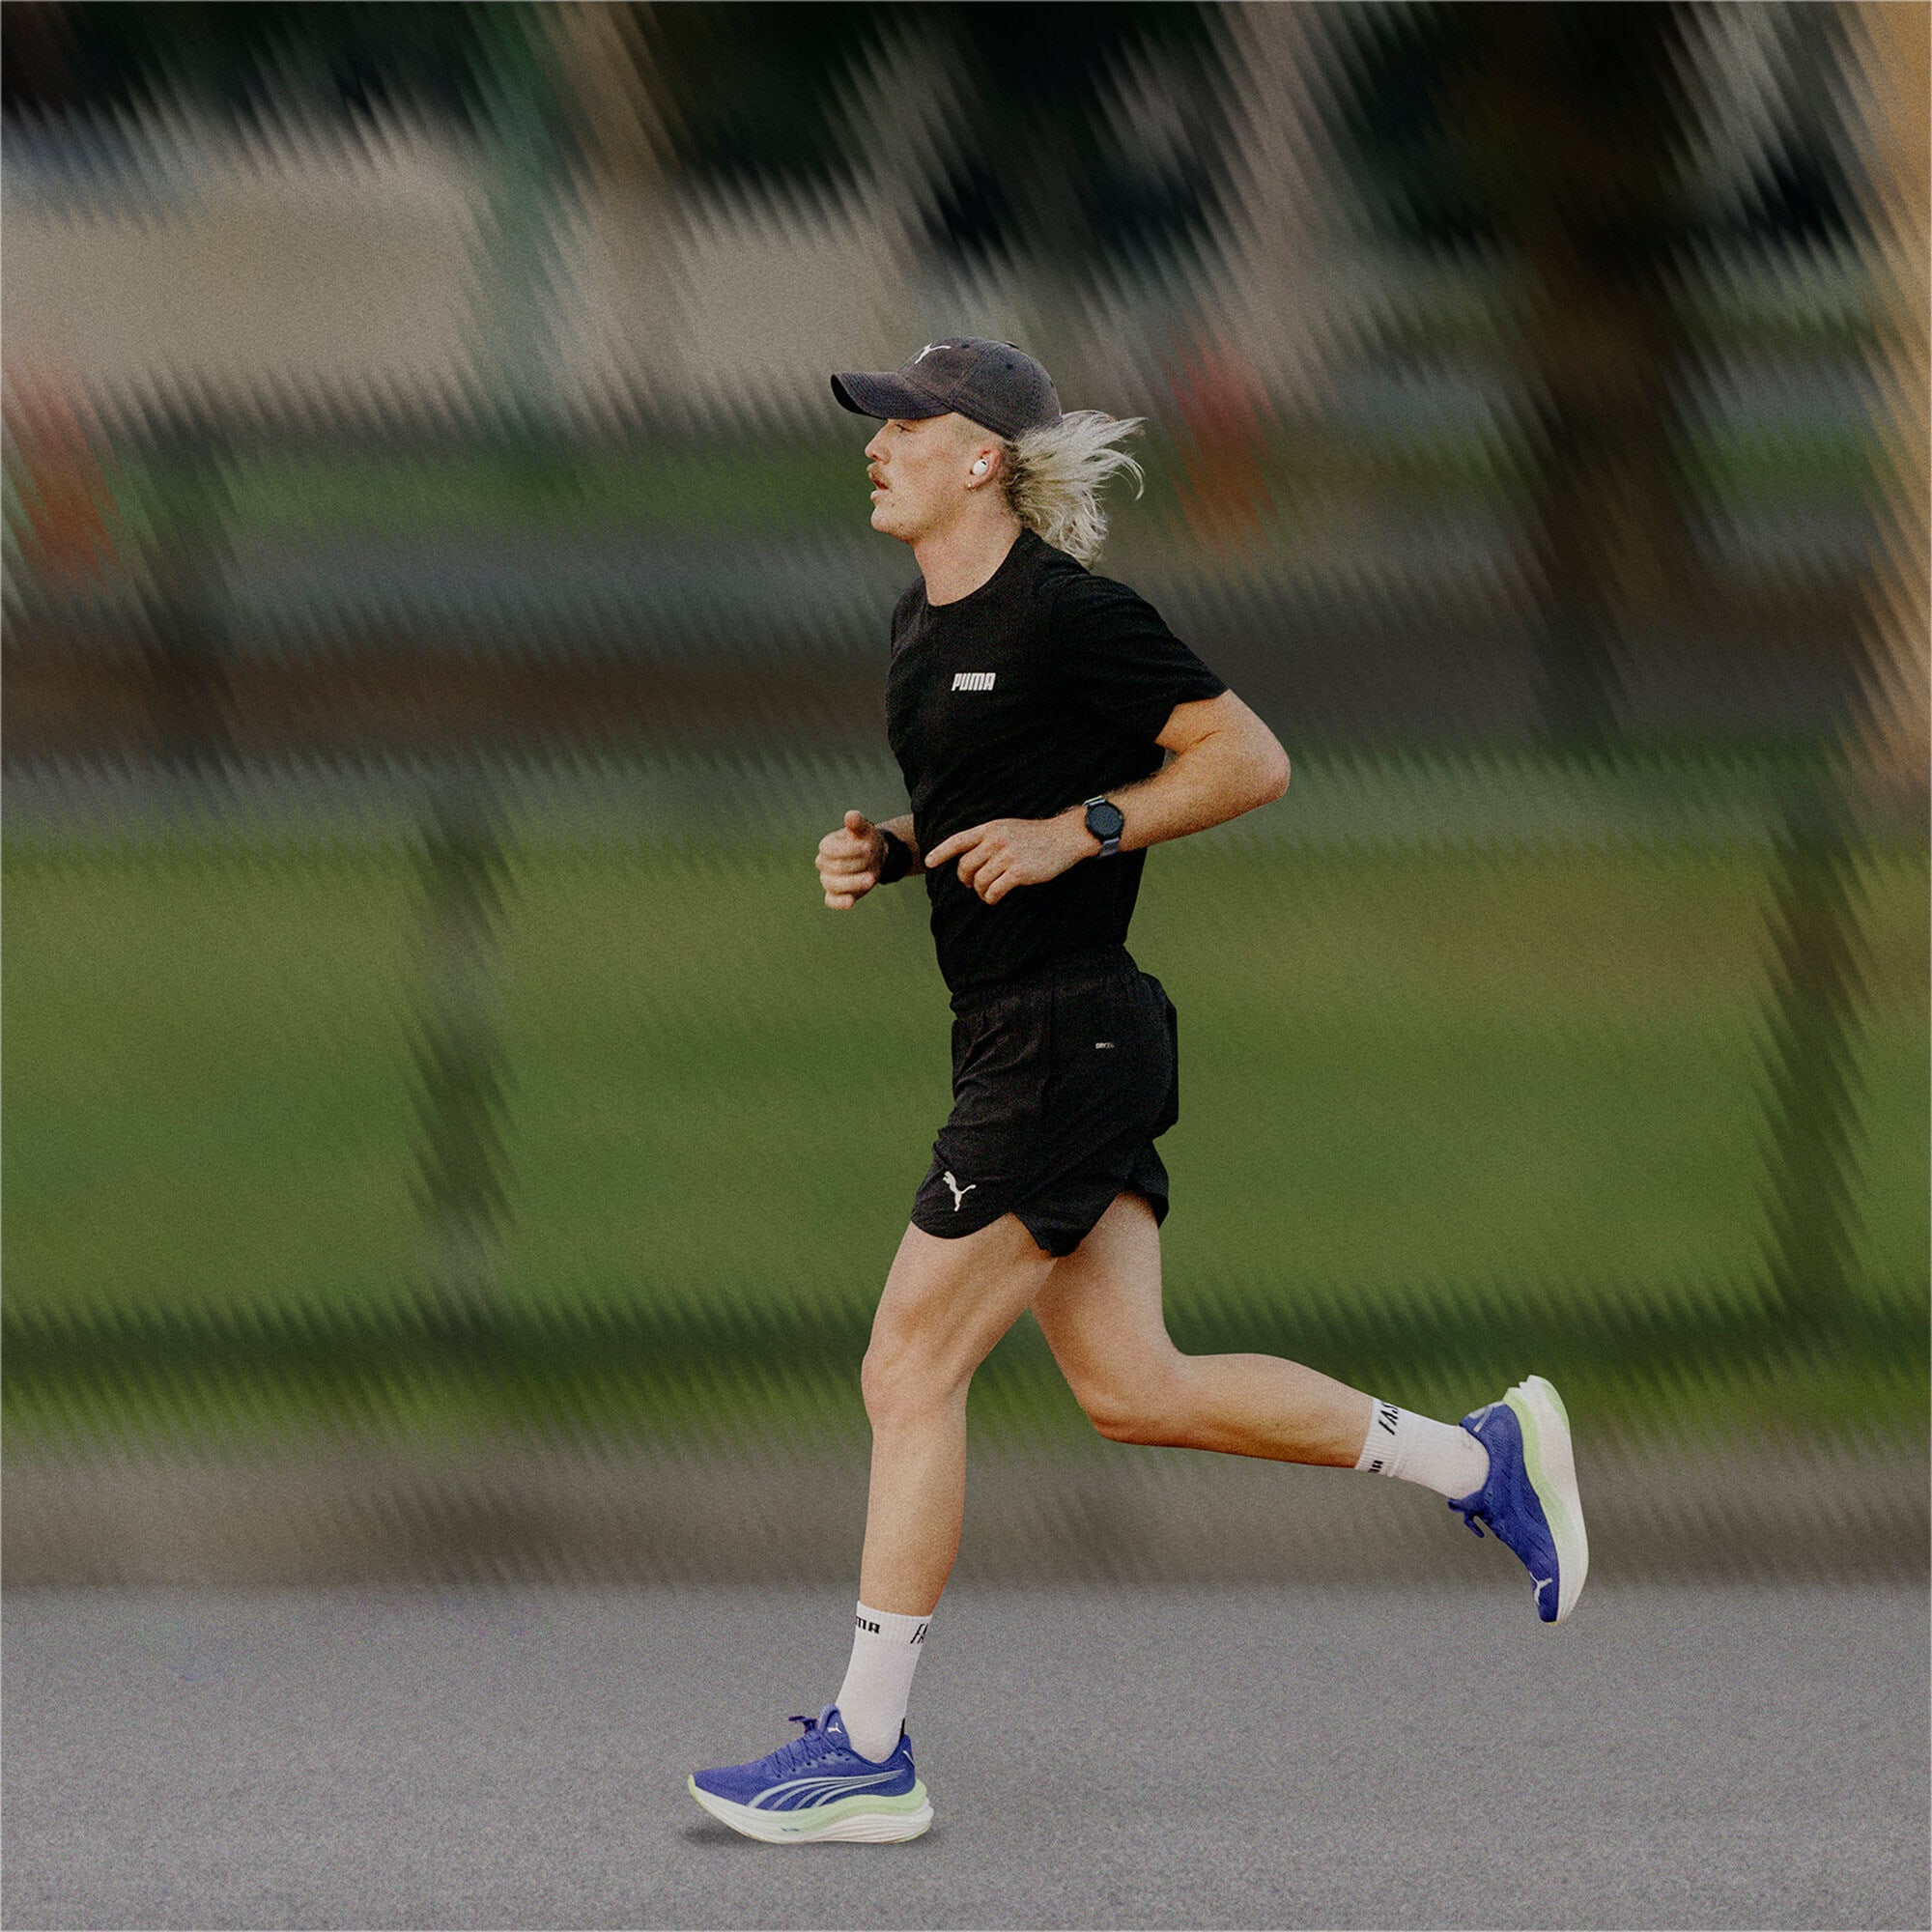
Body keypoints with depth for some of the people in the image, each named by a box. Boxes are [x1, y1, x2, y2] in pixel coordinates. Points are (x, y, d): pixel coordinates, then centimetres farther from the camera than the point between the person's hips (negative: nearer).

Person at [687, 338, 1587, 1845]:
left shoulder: (1065, 614, -14)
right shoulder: (927, 623, 14)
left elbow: (1252, 760, -14)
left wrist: (1078, 831, -20)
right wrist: (878, 855, 9)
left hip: (1066, 1036, -10)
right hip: (1013, 1033, 10)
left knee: (910, 1371, -6)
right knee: (1133, 1388, 10)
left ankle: (865, 1753, 0)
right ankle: (1483, 1458, 17)